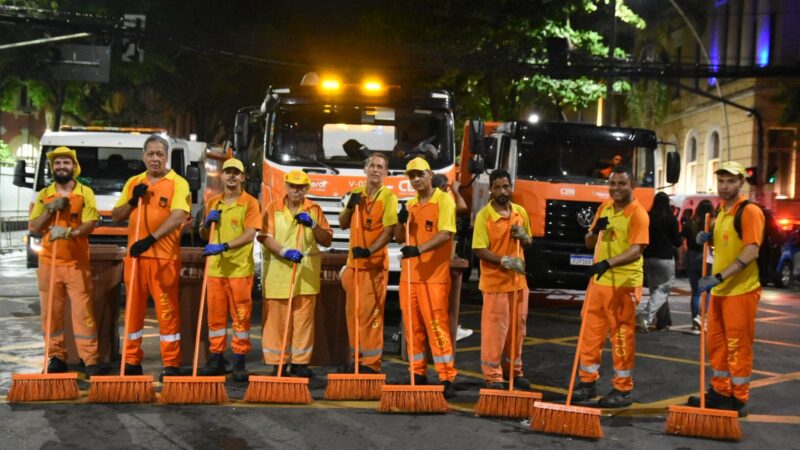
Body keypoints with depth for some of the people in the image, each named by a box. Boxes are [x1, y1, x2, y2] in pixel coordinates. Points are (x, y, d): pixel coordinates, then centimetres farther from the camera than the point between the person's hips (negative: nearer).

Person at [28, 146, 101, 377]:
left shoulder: (85, 193, 2)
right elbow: (33, 227, 5)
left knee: (83, 311, -6)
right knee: (51, 312, 4)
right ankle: (57, 357, 14)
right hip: (49, 261, 3)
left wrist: (70, 232, -28)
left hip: (77, 262, -3)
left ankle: (90, 360, -5)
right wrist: (50, 209, -10)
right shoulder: (44, 195, 10)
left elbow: (90, 223, -9)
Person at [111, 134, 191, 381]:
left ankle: (171, 365, 5)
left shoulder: (178, 183, -3)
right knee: (133, 309, 9)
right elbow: (116, 216, 14)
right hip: (134, 255, 5)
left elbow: (178, 216, -18)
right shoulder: (133, 182, 13)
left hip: (164, 257, -5)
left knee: (167, 310, -2)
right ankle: (132, 361, 19)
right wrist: (132, 201, -6)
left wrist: (151, 239, -29)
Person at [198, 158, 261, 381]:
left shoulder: (250, 203, -1)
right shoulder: (212, 203, 14)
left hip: (240, 268, -4)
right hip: (215, 268, 4)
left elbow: (250, 234, -14)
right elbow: (204, 236, 20)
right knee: (215, 314, 6)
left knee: (241, 315, -1)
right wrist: (207, 222, -2)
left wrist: (224, 246, -25)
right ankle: (216, 358, 15)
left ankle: (239, 361, 4)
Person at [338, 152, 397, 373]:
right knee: (353, 312, 10)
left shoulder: (388, 196, -5)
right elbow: (343, 224, 15)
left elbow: (389, 230, -13)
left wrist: (370, 250, -26)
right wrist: (350, 206, -4)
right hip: (354, 261, 6)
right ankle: (358, 357, 21)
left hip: (375, 263, -6)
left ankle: (371, 363, -5)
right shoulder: (356, 194, 13)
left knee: (370, 312, -8)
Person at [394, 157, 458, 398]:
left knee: (437, 325, -9)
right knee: (412, 325, 8)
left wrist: (419, 249, -29)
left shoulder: (443, 200, -4)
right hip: (409, 274, 6)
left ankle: (447, 378, -6)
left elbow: (445, 233, -17)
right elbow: (399, 238, 17)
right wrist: (400, 221, -4)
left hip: (434, 275, -6)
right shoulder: (410, 204, 16)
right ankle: (418, 373, 18)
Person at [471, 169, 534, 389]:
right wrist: (504, 260, -27)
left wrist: (523, 236, -6)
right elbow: (480, 250, -15)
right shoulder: (484, 216, -12)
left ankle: (514, 370, 28)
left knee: (518, 326, 13)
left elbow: (529, 242, 17)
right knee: (495, 329, -3)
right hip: (495, 281, -5)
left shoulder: (521, 212, 5)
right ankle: (493, 376, 7)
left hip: (518, 279, 6)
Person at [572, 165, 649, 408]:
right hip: (598, 281, 7)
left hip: (623, 284, -7)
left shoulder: (637, 214, -11)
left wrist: (608, 263, -36)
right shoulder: (604, 208, 11)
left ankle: (623, 390, 8)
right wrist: (595, 230, -6)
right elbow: (589, 243, 16)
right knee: (591, 333, 10)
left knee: (622, 337, 0)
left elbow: (636, 251, -23)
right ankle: (587, 382, 21)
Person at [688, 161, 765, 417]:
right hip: (719, 290, 9)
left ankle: (738, 400, 8)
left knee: (738, 346, -1)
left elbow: (751, 252, -23)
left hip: (741, 290, -9)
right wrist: (708, 238, 5)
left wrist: (718, 277, -27)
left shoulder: (749, 211, -14)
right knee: (716, 343, 15)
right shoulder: (722, 210, 13)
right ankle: (720, 391, 28)